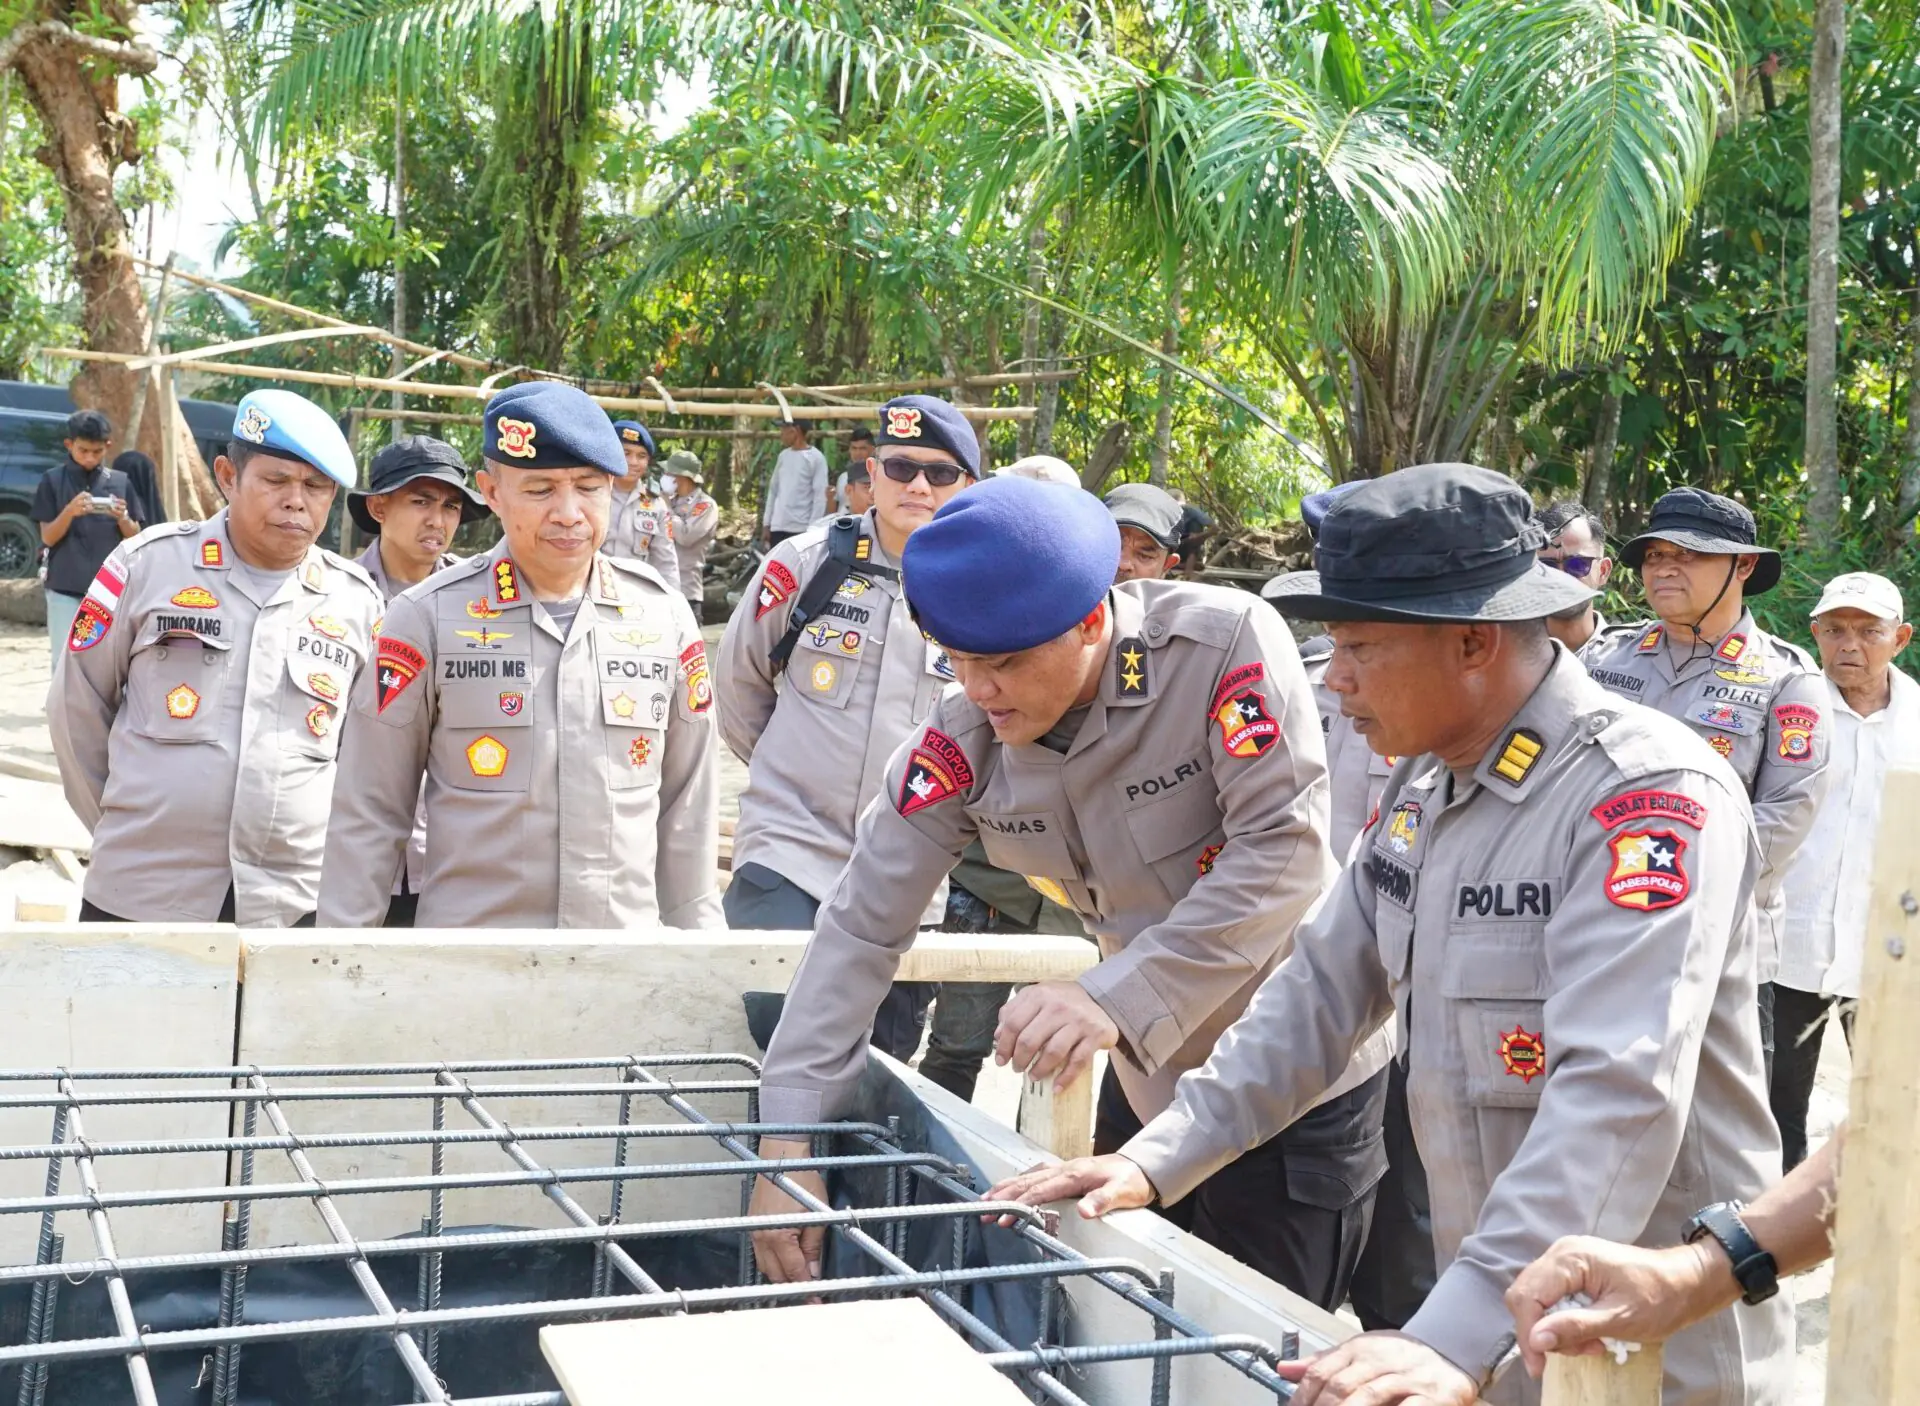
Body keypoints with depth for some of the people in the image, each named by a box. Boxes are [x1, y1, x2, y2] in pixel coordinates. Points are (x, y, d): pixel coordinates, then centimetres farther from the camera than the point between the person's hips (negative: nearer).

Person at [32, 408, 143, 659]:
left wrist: (122, 517, -14)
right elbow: (48, 538, -3)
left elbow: (134, 538, 7)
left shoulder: (120, 482, 6)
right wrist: (69, 511, -20)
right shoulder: (53, 482, 0)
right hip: (66, 588, -2)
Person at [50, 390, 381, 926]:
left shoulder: (357, 599, 5)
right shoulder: (151, 563, -2)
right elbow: (78, 705, 7)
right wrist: (121, 824, 9)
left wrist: (332, 841, 10)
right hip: (139, 898, -1)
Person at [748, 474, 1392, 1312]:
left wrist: (1117, 1001, -37)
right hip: (1145, 1086, 5)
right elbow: (861, 928, -8)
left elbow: (1284, 854, -27)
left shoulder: (1226, 644, -23)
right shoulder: (962, 739, -10)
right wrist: (788, 1134, -14)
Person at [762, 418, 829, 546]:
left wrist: (812, 529, -15)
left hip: (803, 529, -6)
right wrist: (766, 523, 12)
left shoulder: (816, 458, -5)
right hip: (778, 527, 6)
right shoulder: (783, 456, 14)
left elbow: (820, 496, -9)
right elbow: (773, 490, 17)